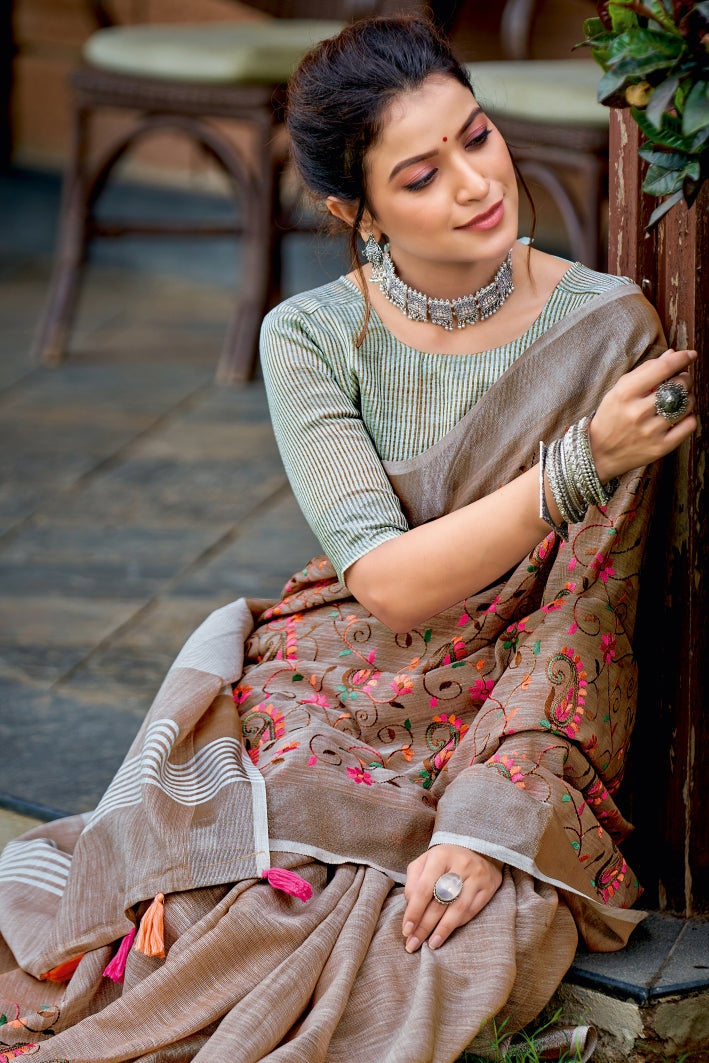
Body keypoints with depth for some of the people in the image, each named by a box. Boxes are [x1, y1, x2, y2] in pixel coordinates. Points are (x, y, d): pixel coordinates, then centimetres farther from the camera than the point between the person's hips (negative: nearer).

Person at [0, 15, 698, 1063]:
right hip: (318, 707, 1)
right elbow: (390, 582, -14)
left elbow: (581, 616, -9)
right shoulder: (311, 338, -4)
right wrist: (582, 462, -26)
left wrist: (489, 823, -20)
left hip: (511, 730, -1)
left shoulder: (607, 328, -7)